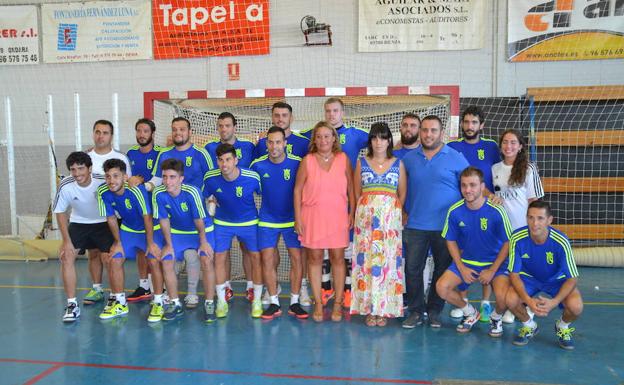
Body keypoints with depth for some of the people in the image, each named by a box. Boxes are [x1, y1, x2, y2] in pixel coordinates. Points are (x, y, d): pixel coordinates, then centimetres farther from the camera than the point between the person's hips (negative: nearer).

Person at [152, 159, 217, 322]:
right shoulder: (158, 194, -20)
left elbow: (199, 220, -19)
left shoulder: (191, 192, -30)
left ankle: (209, 304, -4)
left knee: (207, 261, -20)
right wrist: (169, 245, -4)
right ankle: (175, 304, 10)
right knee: (166, 262, -8)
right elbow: (164, 220, -8)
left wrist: (203, 241, -10)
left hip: (202, 230, -3)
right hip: (177, 232, 4)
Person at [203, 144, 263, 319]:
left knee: (256, 256, 0)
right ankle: (221, 301, 17)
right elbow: (205, 196, 3)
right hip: (222, 223, 1)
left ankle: (257, 301, 16)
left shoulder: (252, 177, -24)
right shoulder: (210, 178, -19)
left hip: (249, 222, -1)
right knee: (219, 257, 0)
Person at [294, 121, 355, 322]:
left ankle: (338, 303, 15)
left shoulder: (343, 159, 3)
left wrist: (352, 213, 2)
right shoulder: (307, 160, 0)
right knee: (314, 258, 4)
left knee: (338, 258, 3)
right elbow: (298, 190, 2)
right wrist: (298, 217, -2)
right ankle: (318, 304, 15)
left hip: (337, 215, 0)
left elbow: (351, 188, 7)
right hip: (313, 215, 0)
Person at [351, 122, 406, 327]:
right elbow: (356, 192, 11)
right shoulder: (361, 163, 8)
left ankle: (384, 309, 8)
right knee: (366, 260, -1)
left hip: (390, 218, 0)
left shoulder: (398, 164, 6)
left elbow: (402, 194, 8)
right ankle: (368, 309, 8)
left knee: (388, 260, -1)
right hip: (366, 217, 0)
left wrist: (393, 213, 2)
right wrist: (367, 210, 4)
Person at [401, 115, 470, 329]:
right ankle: (416, 311, 14)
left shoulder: (456, 158, -1)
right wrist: (405, 213, 8)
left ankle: (434, 311, 24)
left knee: (443, 270, 9)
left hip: (446, 226, -1)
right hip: (415, 225, 2)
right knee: (412, 269, 1)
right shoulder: (409, 158, 7)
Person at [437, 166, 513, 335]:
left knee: (502, 297, -28)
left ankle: (496, 317, 12)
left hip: (495, 262, -3)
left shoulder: (496, 211, -19)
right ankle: (470, 313, 14)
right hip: (465, 261, 3)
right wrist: (461, 268, -5)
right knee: (442, 288, -17)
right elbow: (451, 241, 3)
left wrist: (492, 270, -11)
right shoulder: (455, 211, -11)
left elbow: (508, 243, -9)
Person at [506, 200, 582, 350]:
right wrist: (528, 300, -34)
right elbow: (514, 274, -18)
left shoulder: (561, 242, -28)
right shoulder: (517, 238, -26)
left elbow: (572, 278, -20)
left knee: (576, 307, -28)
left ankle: (563, 326, 11)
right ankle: (529, 326, 8)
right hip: (528, 277, 1)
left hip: (556, 279, -1)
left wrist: (554, 301, -36)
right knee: (511, 299, -28)